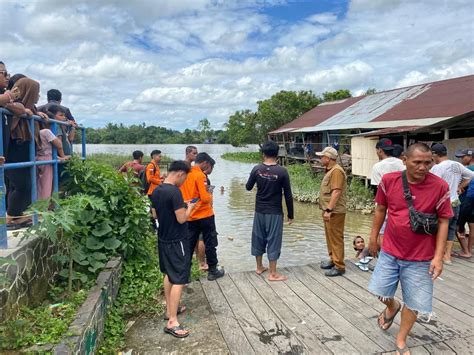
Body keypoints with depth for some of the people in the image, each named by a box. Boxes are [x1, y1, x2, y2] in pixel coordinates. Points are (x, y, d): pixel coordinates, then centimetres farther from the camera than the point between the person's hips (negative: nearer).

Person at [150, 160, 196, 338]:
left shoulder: (156, 190, 4)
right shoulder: (174, 192, -23)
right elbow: (182, 218, -23)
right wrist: (189, 207, -4)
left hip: (163, 239, 9)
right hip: (176, 241, -9)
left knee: (169, 275, 21)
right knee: (179, 280, -4)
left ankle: (170, 309, 34)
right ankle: (172, 322, -1)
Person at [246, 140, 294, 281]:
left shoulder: (257, 169, -5)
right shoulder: (282, 171, -12)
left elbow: (248, 187, 9)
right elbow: (288, 196, -8)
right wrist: (290, 215, 1)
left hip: (259, 211, 3)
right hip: (275, 212, -3)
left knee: (258, 239, 16)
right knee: (273, 241, 3)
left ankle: (259, 267, 29)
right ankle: (272, 274, 10)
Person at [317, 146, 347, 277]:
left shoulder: (336, 171, -17)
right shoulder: (330, 170, 16)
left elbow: (336, 192, -24)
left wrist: (329, 210, -27)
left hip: (334, 212, -10)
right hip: (329, 210, 10)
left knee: (336, 239, -3)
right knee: (330, 237, 18)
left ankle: (339, 266, 4)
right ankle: (333, 260, 30)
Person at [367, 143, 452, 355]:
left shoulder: (440, 186, -15)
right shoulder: (389, 180, -10)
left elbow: (443, 222, -8)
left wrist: (438, 256, -11)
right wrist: (373, 238, 8)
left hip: (420, 258, -1)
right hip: (390, 251, 2)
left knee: (413, 303, 10)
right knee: (380, 291, 12)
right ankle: (392, 307, 48)